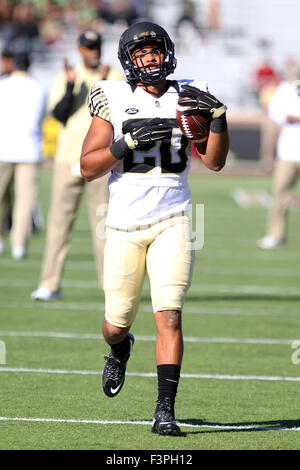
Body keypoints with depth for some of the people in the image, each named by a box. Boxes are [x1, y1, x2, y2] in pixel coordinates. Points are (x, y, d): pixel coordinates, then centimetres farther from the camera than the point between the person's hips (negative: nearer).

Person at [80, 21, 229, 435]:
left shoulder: (187, 98, 5)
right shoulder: (114, 100, -1)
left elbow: (215, 161, 0)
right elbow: (88, 167, -5)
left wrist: (218, 117, -15)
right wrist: (129, 141, -19)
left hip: (171, 221, 0)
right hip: (124, 224, 0)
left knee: (169, 316, -13)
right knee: (117, 323, 9)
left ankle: (165, 410, -11)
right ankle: (120, 349, 46)